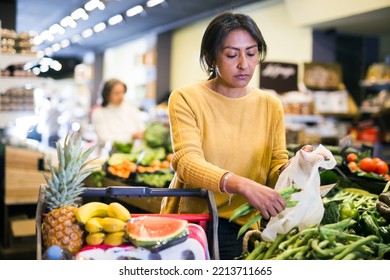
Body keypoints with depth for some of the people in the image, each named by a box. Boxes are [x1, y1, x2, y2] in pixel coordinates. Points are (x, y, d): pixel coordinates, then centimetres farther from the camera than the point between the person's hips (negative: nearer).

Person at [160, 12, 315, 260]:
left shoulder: (271, 105, 5)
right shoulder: (186, 99, -6)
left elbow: (276, 169, 4)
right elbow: (187, 162, -20)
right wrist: (242, 185, -35)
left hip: (243, 227, 3)